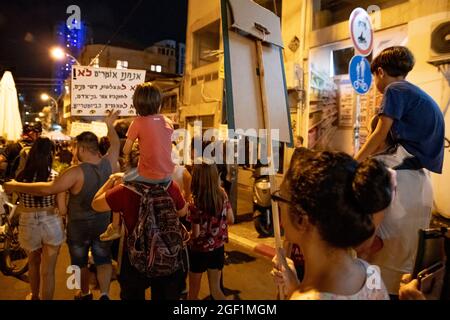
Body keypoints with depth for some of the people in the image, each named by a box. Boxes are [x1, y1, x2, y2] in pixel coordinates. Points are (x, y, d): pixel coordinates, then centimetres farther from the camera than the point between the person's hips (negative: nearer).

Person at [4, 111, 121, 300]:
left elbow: (48, 189, -30)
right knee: (103, 260, 17)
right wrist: (110, 126, 18)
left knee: (80, 262, 20)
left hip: (79, 225, -3)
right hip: (103, 223, 4)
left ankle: (85, 294, 38)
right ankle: (104, 294, 8)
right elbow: (115, 145, 5)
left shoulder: (77, 172, -30)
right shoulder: (109, 163, -14)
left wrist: (16, 186, -20)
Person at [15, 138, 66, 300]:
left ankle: (34, 297, 52)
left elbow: (19, 207, 2)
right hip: (51, 225, -3)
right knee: (48, 271, 12)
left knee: (33, 263, 30)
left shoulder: (21, 176, -9)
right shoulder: (56, 177, -16)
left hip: (28, 225, 3)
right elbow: (62, 210, -15)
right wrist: (66, 208, 6)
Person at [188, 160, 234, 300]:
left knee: (193, 292, 19)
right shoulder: (222, 195, -10)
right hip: (218, 249, 4)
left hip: (199, 251, -4)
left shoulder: (195, 203, -24)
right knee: (215, 290, 22)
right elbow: (231, 220, 1)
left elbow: (196, 234, -20)